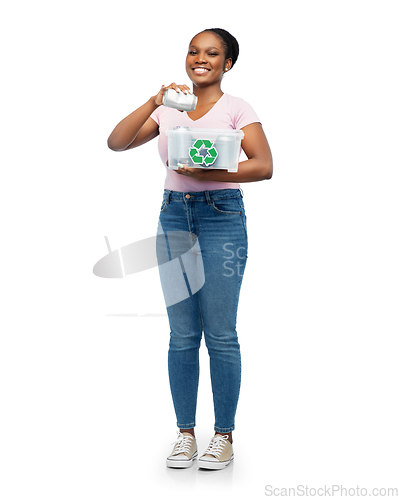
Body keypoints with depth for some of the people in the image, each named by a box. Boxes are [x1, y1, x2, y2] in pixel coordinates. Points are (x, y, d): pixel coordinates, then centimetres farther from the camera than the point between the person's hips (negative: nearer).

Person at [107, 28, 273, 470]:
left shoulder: (236, 108, 2)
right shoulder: (169, 110, 13)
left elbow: (264, 166, -9)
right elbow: (116, 143, 3)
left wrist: (206, 172, -21)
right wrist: (154, 102, -7)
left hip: (221, 215, -3)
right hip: (174, 215, 4)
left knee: (220, 334, -3)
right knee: (181, 334, 6)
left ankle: (224, 435, 12)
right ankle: (185, 434, 17)